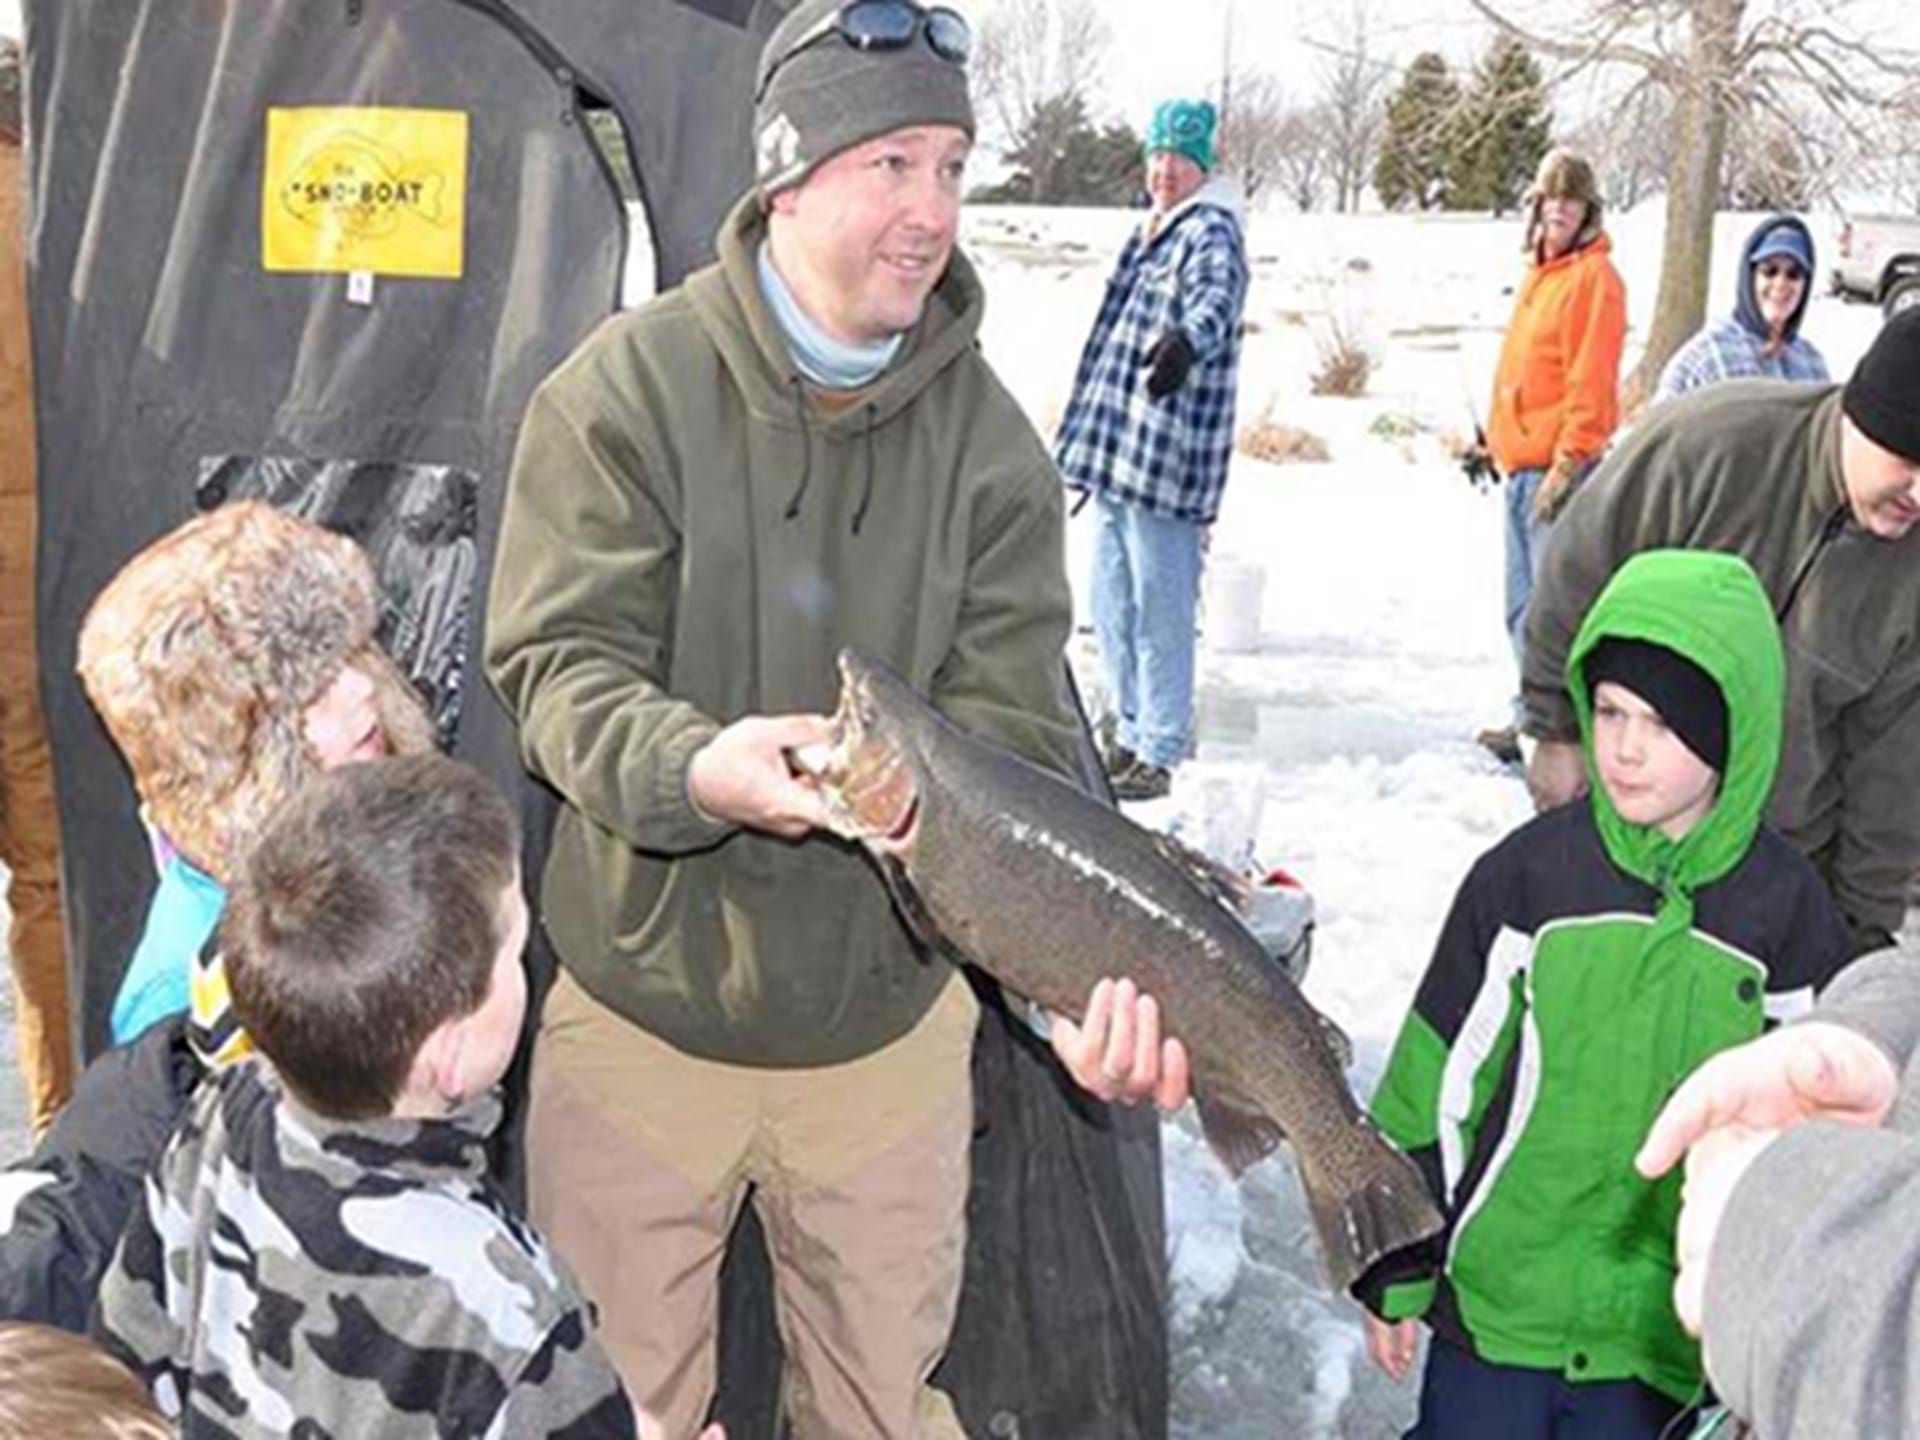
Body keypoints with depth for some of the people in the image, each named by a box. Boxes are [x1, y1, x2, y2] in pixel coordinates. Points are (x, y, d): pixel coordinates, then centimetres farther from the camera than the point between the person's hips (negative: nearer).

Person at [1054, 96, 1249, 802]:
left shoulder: (1210, 233, -6)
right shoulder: (1146, 234, 20)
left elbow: (1215, 296, -29)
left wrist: (1188, 340, -53)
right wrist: (1088, 437, 30)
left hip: (1167, 457, -9)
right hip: (1117, 451, 9)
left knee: (1159, 609, -5)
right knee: (1111, 601, 15)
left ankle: (1160, 756, 4)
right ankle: (1131, 736, 27)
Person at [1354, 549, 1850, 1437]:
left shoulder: (1785, 908, -5)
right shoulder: (1529, 874, -9)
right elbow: (1436, 1084, -3)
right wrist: (1396, 1273, 0)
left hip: (1668, 1336, 1)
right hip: (1493, 1303, 0)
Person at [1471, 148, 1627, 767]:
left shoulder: (1594, 276, -8)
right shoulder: (1539, 274, 18)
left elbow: (1590, 381, -15)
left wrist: (1566, 462, -19)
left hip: (1561, 466, -9)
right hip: (1522, 463, 9)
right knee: (1524, 606, 14)